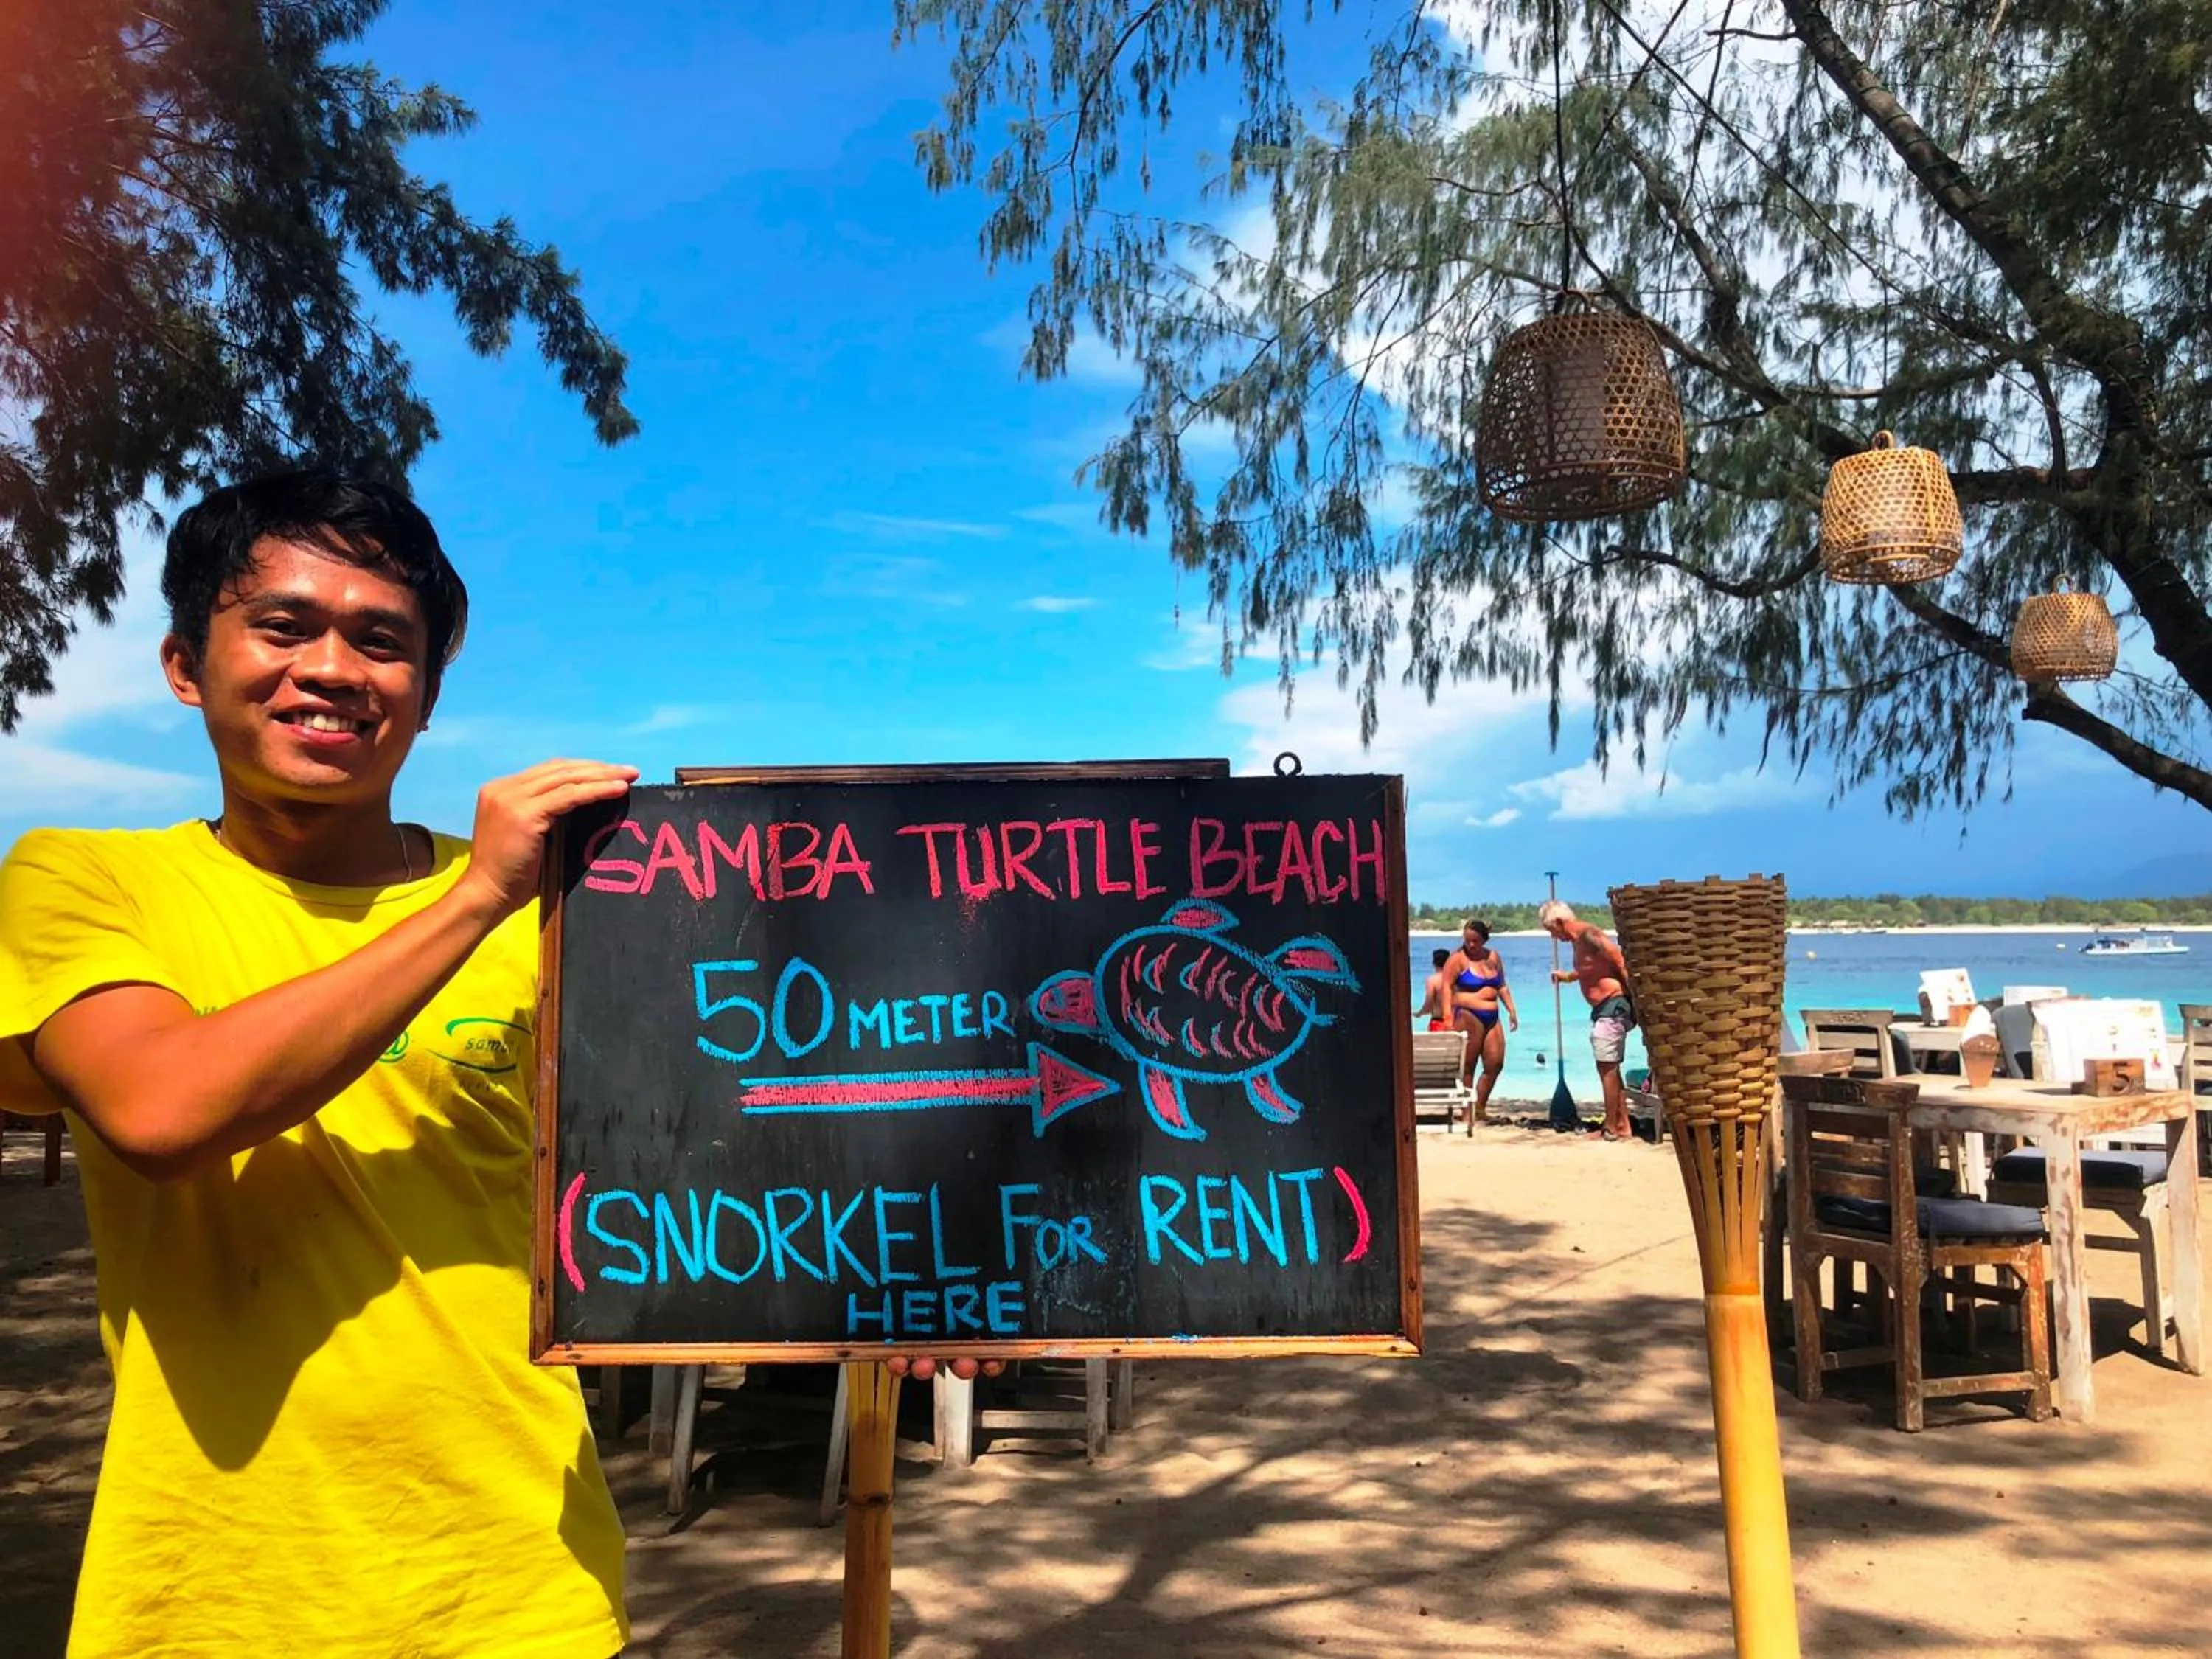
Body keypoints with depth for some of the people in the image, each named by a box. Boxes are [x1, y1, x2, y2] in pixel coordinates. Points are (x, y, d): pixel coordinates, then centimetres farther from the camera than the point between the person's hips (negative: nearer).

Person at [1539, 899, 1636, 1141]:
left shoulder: (1588, 934, -17)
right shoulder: (1577, 940, 12)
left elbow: (1622, 964, -21)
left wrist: (1634, 1000, -22)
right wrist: (1567, 976, 36)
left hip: (1612, 1006, -10)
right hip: (1604, 1009, 10)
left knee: (1607, 1067, -5)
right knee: (1611, 1068, 14)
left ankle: (1612, 1128, 0)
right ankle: (1622, 1126, 20)